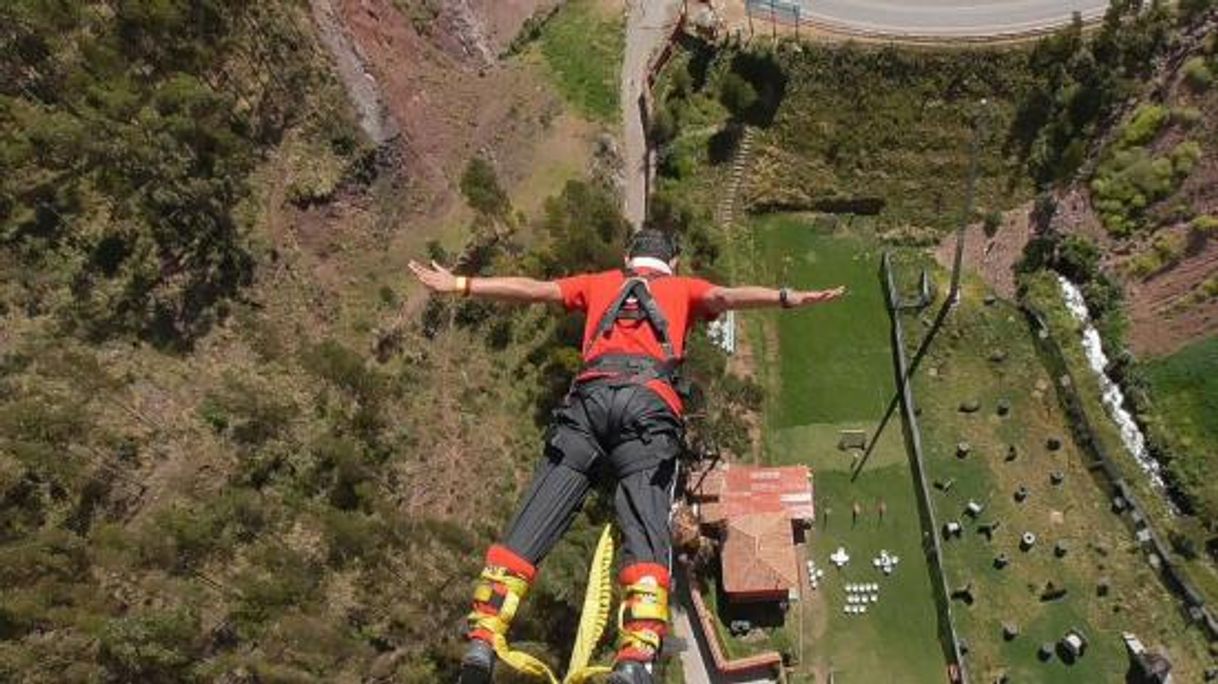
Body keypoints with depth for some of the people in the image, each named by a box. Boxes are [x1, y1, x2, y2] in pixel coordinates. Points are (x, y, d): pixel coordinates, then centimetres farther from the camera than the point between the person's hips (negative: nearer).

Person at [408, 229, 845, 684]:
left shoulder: (599, 283, 33)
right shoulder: (683, 288, 30)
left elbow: (535, 289, 27)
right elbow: (726, 296, 12)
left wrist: (460, 285, 31)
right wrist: (790, 298, 2)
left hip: (591, 397, 2)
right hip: (650, 404, -1)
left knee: (531, 526, 0)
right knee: (646, 532, -11)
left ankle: (482, 641, -7)